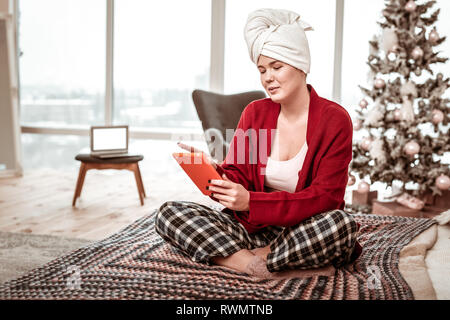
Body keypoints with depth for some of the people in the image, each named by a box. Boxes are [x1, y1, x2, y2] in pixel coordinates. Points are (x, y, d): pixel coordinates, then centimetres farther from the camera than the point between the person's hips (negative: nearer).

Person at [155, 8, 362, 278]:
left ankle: (254, 258, -18)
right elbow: (238, 177, 3)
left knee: (343, 224, -38)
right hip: (254, 228, 4)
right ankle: (256, 265, -25)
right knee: (169, 213, -13)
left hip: (306, 231, -3)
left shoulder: (335, 119, -8)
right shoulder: (255, 113, 6)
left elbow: (324, 196, -15)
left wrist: (251, 202, -27)